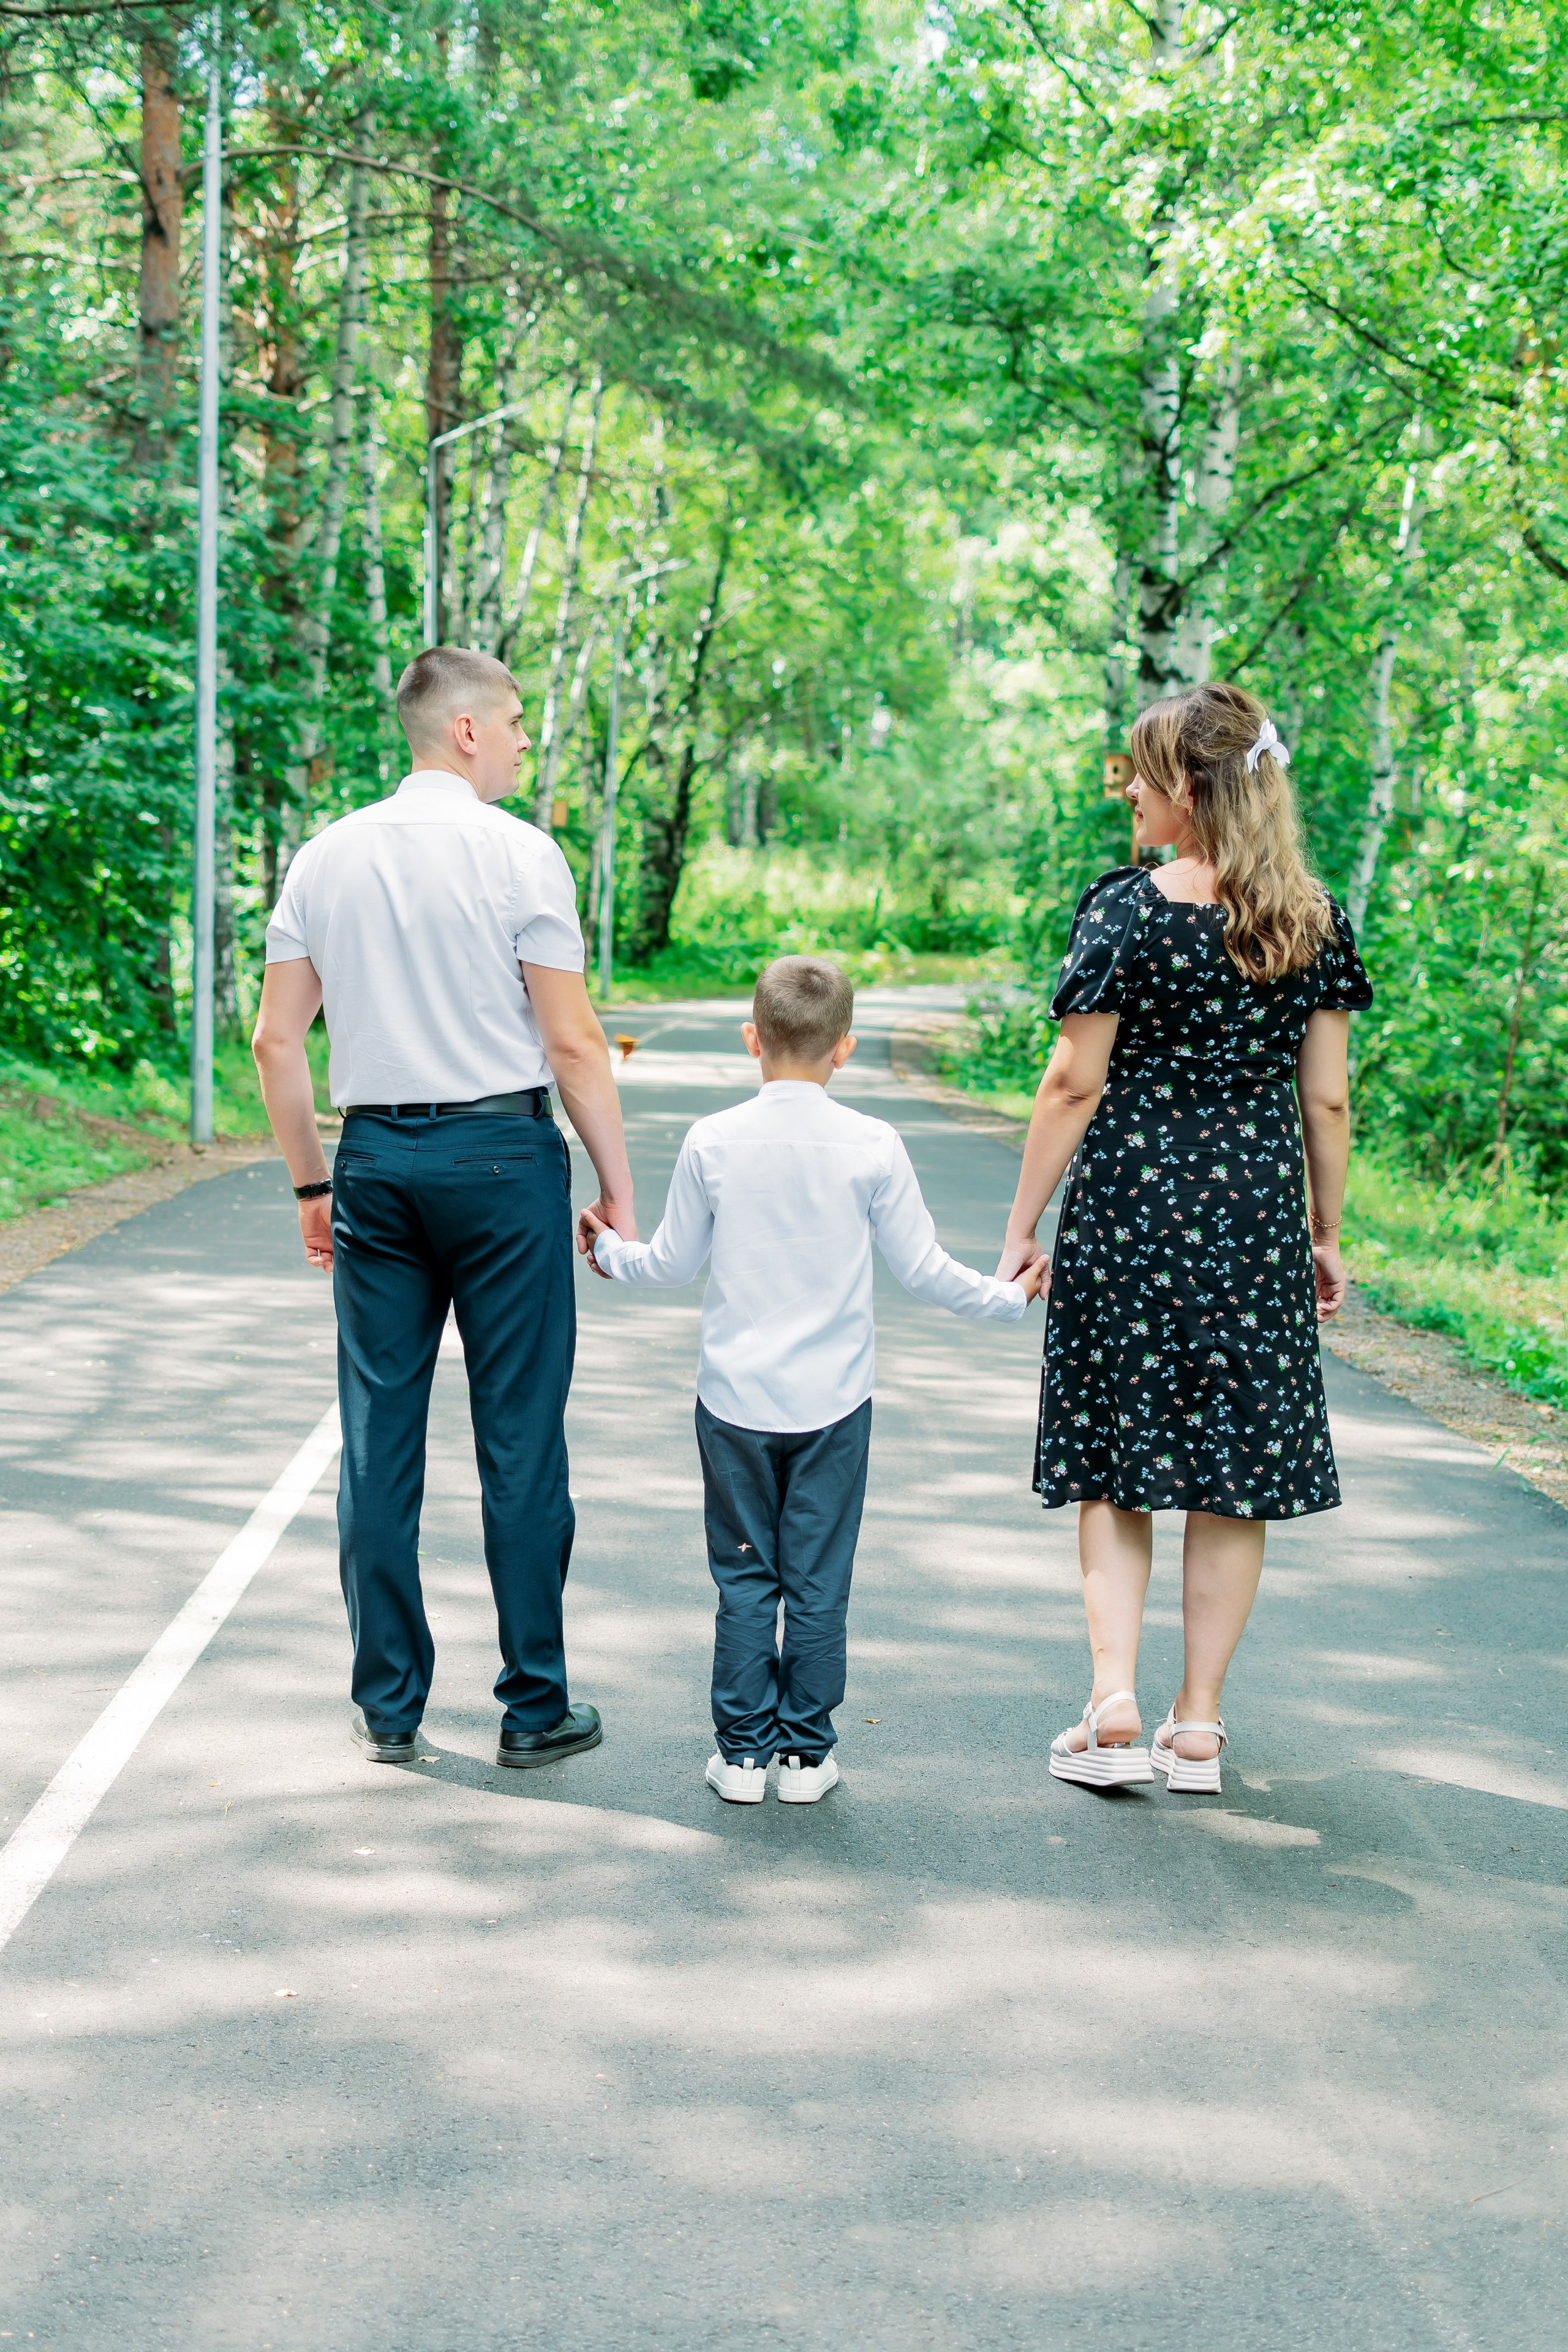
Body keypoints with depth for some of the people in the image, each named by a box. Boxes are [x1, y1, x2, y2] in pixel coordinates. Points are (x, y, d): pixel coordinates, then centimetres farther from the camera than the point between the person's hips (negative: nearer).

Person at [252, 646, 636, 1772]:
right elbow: (574, 1043, -9)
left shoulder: (325, 857, 8)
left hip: (375, 1155, 5)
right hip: (501, 1151, -4)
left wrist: (312, 1183, 17)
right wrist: (618, 1187, -1)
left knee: (379, 1437, 8)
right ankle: (534, 1707, 9)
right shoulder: (519, 852, -6)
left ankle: (389, 1706, 14)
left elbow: (277, 1041, 9)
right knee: (519, 1438, 2)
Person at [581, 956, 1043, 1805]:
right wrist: (1007, 1297, 15)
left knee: (744, 1578, 8)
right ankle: (806, 1753, 13)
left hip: (735, 1401, 1)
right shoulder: (872, 1146, -7)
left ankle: (742, 1753, 11)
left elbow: (673, 1263, 6)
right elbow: (922, 1268, -1)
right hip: (833, 1403, 0)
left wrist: (609, 1251, 26)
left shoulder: (713, 1143, -5)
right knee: (818, 1583, 7)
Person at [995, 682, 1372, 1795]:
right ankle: (1198, 1722, 12)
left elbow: (1075, 1084, -8)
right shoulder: (1314, 918, 2)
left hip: (1129, 1208, -2)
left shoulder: (1126, 908, -8)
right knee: (1234, 1477, 9)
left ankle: (1114, 1701, -2)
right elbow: (1328, 1098, 4)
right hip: (1258, 1218, 3)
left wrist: (1021, 1228, -1)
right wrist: (1328, 1236, 14)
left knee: (1112, 1463, 9)